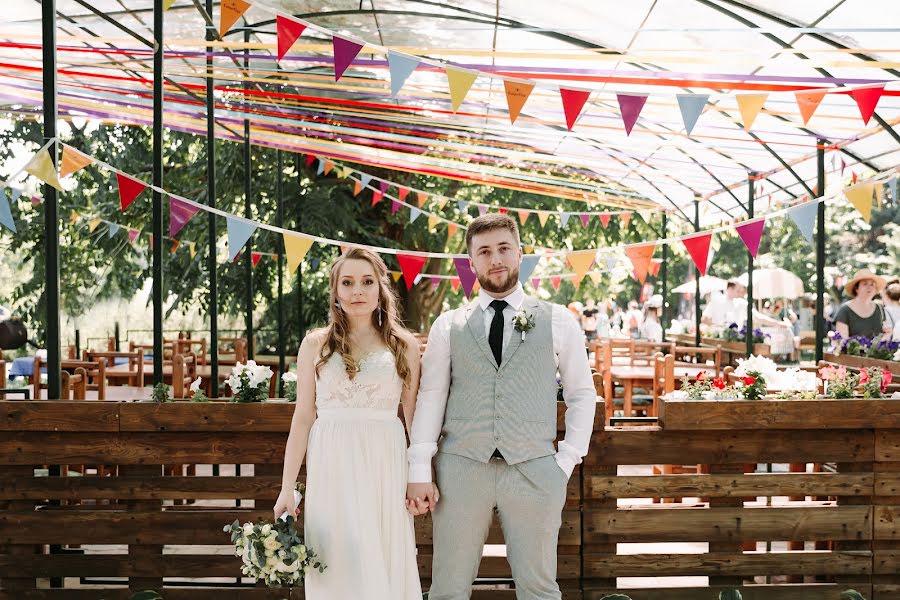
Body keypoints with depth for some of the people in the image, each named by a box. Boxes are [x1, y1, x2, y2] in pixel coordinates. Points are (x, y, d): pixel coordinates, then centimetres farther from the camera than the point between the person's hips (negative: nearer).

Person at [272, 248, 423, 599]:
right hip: (332, 467, 0)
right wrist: (287, 488, 2)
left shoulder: (404, 345, 7)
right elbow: (303, 418, 5)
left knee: (386, 566, 3)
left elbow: (414, 417, 6)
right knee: (339, 565, 1)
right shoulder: (316, 344, 7)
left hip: (385, 468, 0)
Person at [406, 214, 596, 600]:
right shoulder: (448, 326, 9)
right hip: (461, 467, 1)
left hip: (533, 471, 0)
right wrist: (419, 471, -2)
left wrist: (567, 461, 2)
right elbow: (430, 398, 4)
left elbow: (582, 394, 10)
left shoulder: (558, 321, 7)